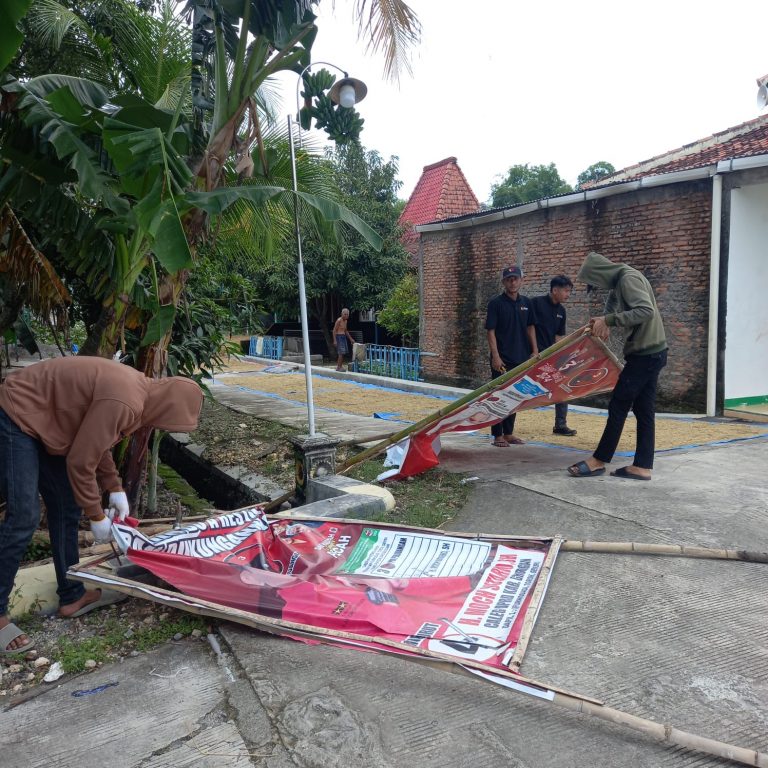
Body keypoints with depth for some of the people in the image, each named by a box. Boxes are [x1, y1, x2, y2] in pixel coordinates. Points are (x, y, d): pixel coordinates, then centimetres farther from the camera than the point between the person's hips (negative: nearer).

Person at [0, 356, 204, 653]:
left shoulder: (137, 388, 0)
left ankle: (71, 595, 21)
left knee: (66, 509, 11)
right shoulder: (122, 402, -31)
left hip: (42, 419, 10)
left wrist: (115, 489, 7)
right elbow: (81, 462, -23)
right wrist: (96, 516, -10)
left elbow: (96, 442, 11)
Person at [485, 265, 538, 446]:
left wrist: (535, 350, 5)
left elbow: (530, 327, 14)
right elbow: (490, 331, -9)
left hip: (521, 357, 5)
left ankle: (509, 433, 23)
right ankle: (497, 435, 7)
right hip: (502, 359, -5)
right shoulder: (496, 303, -7)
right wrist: (495, 356, -16)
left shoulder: (526, 302, 8)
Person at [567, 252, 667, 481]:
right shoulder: (621, 282, 15)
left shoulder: (628, 278, -16)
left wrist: (609, 320, -27)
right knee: (644, 410, 8)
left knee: (618, 406, -3)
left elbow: (647, 311, -28)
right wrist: (605, 323, 3)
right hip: (650, 352, 10)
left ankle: (599, 460, 5)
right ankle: (642, 466, 11)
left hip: (645, 353, -10)